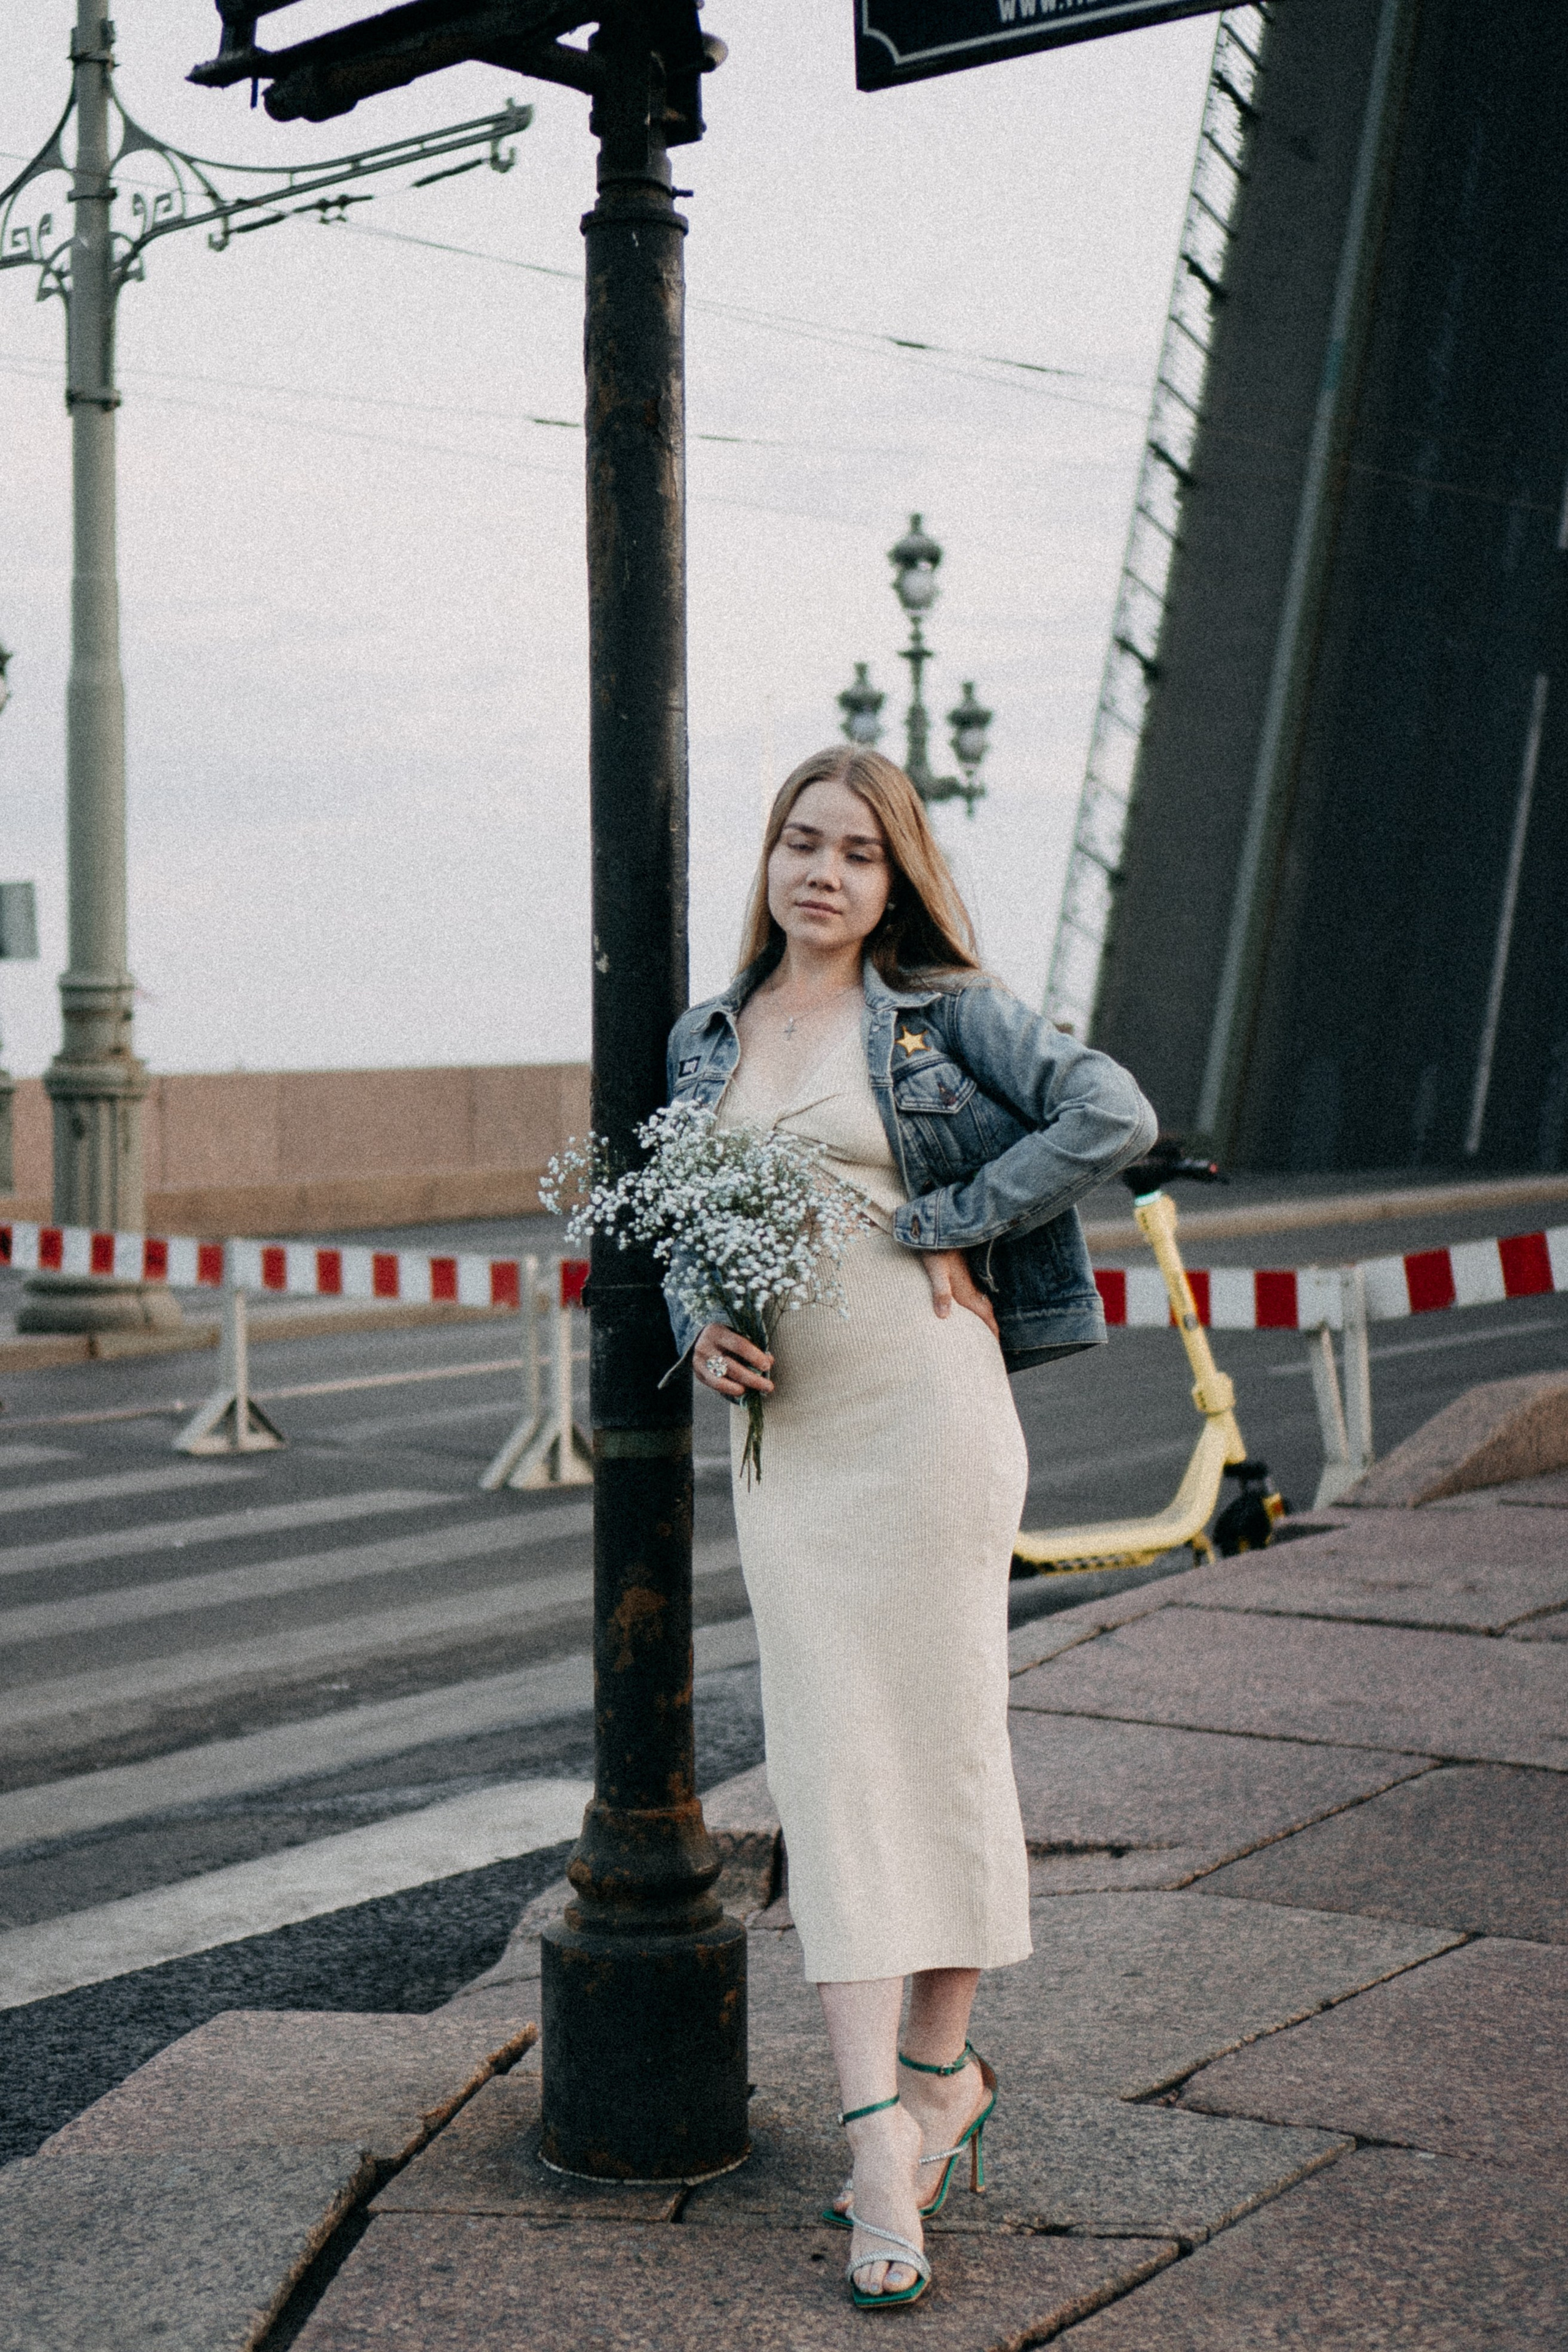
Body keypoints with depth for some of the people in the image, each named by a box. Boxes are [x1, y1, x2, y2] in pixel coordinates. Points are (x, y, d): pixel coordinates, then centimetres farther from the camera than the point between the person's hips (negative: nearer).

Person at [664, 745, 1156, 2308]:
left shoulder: (947, 1013, 0)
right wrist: (699, 1329, -1)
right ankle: (880, 2127, 2)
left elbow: (1114, 1118, -10)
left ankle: (940, 2072, 19)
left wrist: (943, 1221, -11)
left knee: (936, 1736, 3)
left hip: (923, 1408, -4)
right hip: (782, 1428, 4)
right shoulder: (705, 1040, 13)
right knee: (825, 1763, 0)